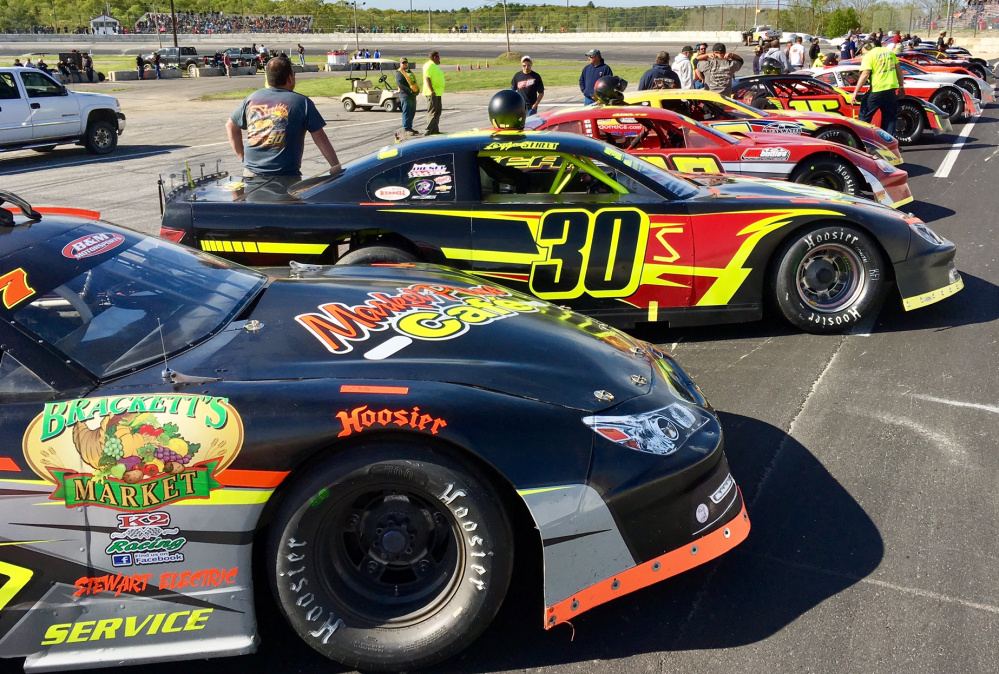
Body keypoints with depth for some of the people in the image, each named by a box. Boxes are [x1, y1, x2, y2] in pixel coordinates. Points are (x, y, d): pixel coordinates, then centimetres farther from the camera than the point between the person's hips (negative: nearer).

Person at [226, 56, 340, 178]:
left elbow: (230, 126, 19)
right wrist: (336, 168, 0)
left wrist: (242, 156, 24)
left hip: (250, 173, 4)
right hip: (286, 176, -4)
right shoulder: (302, 102, -2)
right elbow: (320, 138, -3)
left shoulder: (252, 98, 9)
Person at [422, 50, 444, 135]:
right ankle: (429, 131, -11)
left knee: (438, 112, 14)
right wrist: (432, 91, -27)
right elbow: (427, 78, -21)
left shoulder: (434, 66, 21)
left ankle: (435, 130, 20)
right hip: (432, 94, -11)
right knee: (432, 112, -11)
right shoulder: (429, 65, -12)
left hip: (438, 93, 11)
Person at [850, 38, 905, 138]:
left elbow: (865, 75, -15)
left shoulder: (869, 56, -5)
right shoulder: (889, 52, 14)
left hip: (876, 91, -6)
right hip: (891, 89, 6)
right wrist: (901, 87, 22)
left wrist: (855, 93, -15)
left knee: (864, 116, 6)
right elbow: (899, 70, 15)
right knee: (890, 118, 12)